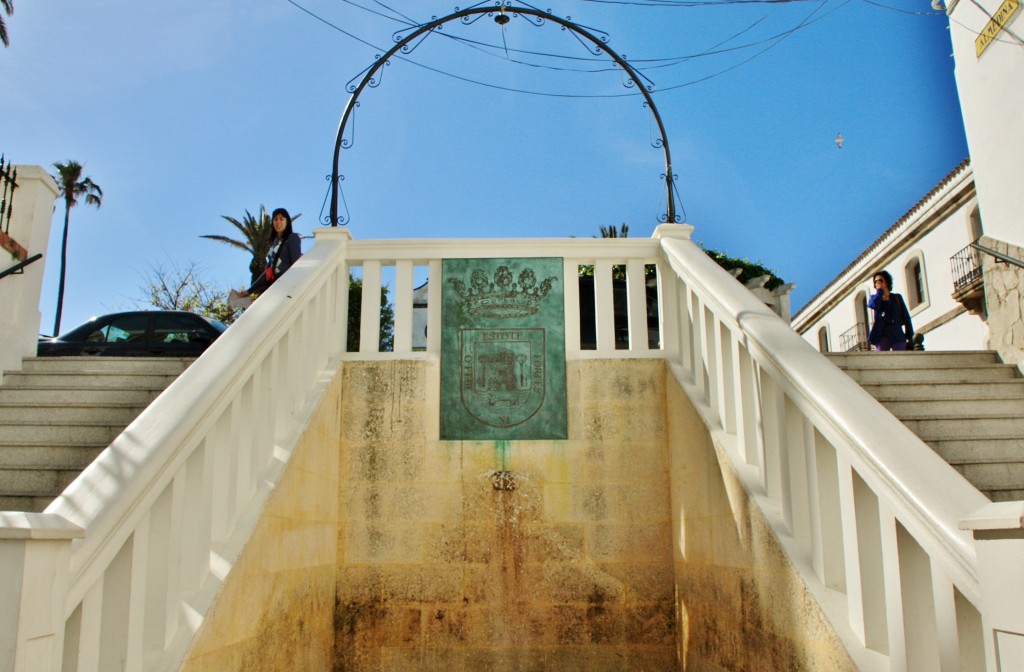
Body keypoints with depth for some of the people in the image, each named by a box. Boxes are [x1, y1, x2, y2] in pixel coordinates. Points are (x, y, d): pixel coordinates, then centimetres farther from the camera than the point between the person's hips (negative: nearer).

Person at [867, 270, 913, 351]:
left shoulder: (897, 297, 14)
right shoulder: (874, 298, 14)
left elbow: (906, 317, 10)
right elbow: (874, 305, -13)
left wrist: (910, 336, 2)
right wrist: (879, 290, 1)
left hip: (897, 335, 0)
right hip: (881, 335, 0)